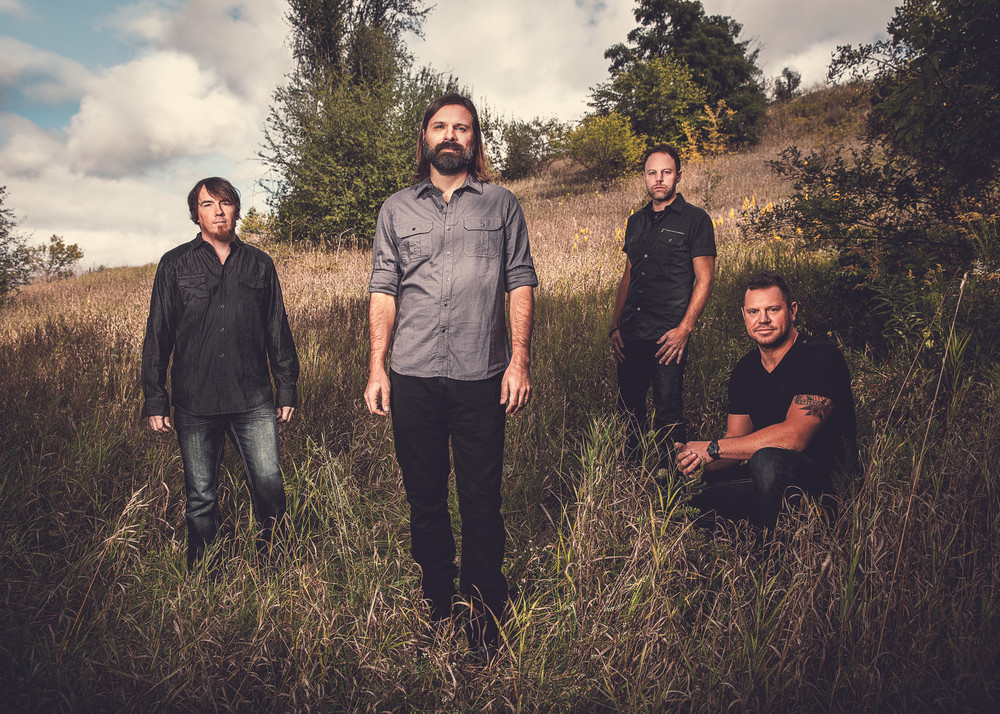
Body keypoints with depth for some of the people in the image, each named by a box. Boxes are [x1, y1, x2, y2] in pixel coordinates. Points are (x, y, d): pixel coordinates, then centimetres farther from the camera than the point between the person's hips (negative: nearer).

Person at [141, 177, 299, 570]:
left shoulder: (259, 263, 9)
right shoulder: (175, 264, 5)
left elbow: (278, 331, 13)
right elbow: (158, 335, 6)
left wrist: (287, 387, 10)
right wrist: (155, 399, 2)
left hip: (254, 400, 1)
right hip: (195, 404, 0)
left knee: (270, 488, -2)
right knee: (201, 497, 9)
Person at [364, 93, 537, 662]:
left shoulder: (502, 204, 8)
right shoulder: (396, 210, 12)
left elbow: (522, 284, 4)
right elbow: (384, 292, 9)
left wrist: (520, 360, -5)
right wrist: (377, 368, 1)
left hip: (481, 379, -2)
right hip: (413, 380, 2)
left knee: (481, 502, 4)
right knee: (425, 498, 11)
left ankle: (484, 615, 21)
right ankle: (437, 604, 29)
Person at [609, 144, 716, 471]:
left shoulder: (695, 219, -1)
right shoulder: (636, 221, 16)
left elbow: (705, 279, -5)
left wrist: (684, 328, -14)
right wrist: (615, 326, 10)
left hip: (668, 335, -5)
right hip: (631, 334, 5)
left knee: (668, 412, -1)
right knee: (629, 408, 10)